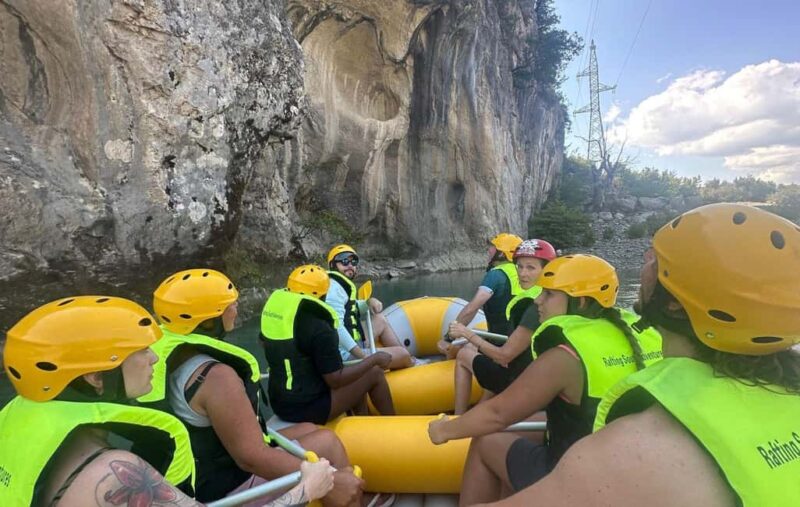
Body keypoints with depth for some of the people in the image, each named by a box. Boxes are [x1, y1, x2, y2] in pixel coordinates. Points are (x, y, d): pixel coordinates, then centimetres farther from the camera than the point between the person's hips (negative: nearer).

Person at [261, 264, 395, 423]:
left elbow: (264, 342, 19)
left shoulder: (274, 305, -2)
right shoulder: (318, 328, -26)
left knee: (357, 376, 24)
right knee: (375, 373, 4)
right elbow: (336, 380, -21)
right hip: (309, 409, -8)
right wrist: (375, 359, -10)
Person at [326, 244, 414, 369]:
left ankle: (410, 361, 15)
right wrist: (364, 357, -29)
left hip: (352, 348, 11)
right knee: (403, 354, -8)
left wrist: (369, 301, 5)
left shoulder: (342, 285, 16)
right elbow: (337, 327, -27)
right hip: (347, 356, -11)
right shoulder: (334, 288, -16)